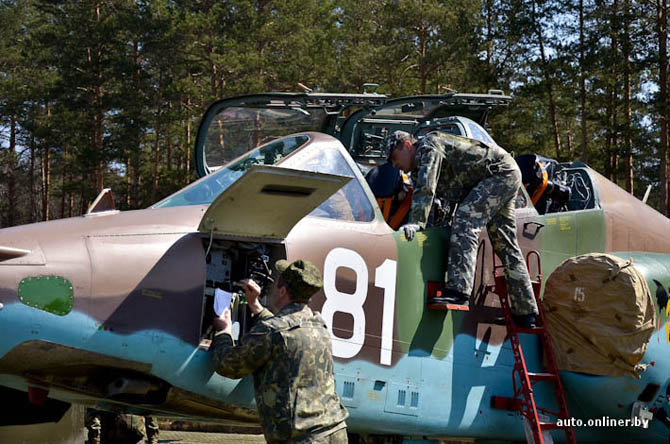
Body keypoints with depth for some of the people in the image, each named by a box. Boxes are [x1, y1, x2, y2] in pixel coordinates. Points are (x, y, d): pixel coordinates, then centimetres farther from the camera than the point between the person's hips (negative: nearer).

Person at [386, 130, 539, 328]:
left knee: (465, 221, -25)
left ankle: (458, 291, -38)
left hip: (501, 172, -11)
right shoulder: (418, 167, 13)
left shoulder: (428, 147, -17)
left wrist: (416, 222, -37)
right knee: (505, 246, 12)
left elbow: (425, 188, -30)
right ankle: (526, 313, 17)